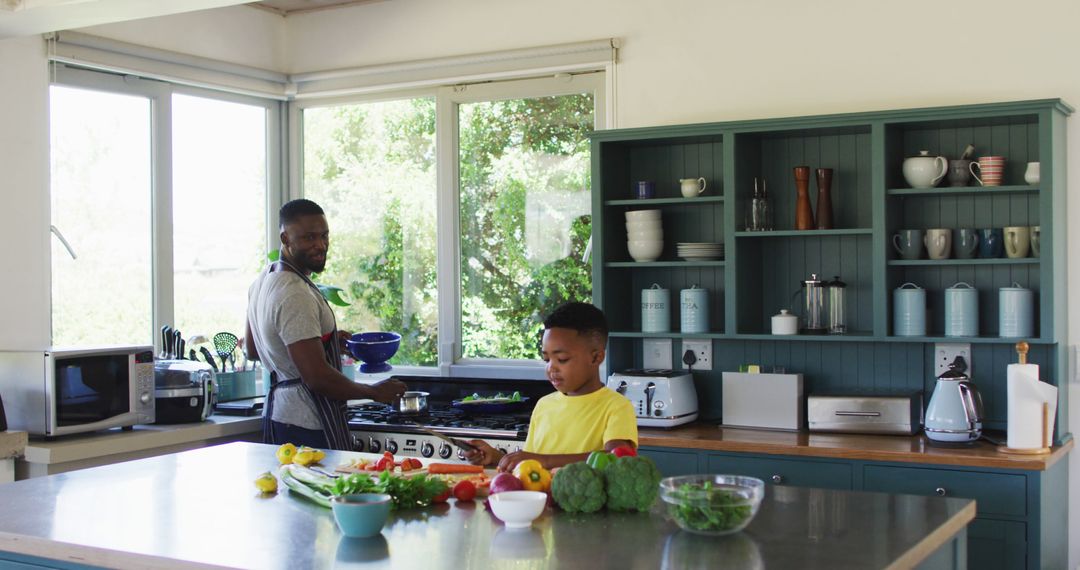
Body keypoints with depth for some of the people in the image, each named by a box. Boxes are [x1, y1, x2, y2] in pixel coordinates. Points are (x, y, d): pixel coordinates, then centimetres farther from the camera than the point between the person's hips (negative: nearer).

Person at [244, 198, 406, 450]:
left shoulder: (265, 280, 12)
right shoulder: (296, 296, -21)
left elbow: (252, 350, 24)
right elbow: (317, 377, -25)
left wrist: (329, 340, 23)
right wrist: (373, 392, -11)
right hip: (309, 429, -11)